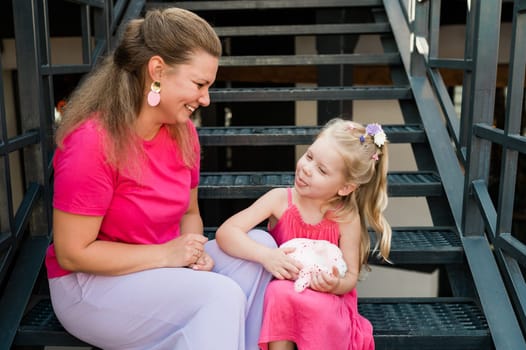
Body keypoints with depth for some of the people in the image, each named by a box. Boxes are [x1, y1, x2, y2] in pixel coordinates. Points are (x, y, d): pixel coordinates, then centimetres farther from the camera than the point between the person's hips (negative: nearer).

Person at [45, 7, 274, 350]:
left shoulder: (183, 131, -4)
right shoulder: (91, 142, -25)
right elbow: (72, 254, -20)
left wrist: (195, 252, -13)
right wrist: (167, 253, -21)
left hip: (165, 265, 7)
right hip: (92, 282, -6)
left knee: (260, 244, -13)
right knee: (220, 296, -27)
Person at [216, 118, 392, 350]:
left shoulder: (347, 218, -13)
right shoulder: (280, 199, -13)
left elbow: (351, 277, -6)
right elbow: (226, 232, -21)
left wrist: (335, 285, -30)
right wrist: (265, 255, -36)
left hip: (326, 301, 0)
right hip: (282, 297, 1)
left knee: (318, 307, -33)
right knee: (279, 292, -32)